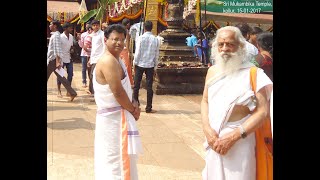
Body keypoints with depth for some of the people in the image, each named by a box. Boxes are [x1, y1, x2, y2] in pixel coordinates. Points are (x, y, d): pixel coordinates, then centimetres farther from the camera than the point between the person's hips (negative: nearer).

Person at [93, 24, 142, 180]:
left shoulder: (116, 60, 14)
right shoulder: (109, 61, -19)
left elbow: (125, 88, 16)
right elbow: (118, 92, -23)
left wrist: (132, 104, -2)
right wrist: (133, 110, -10)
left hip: (113, 116, 11)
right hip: (115, 117, -11)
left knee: (109, 159, 20)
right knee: (117, 161, -2)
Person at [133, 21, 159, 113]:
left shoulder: (140, 38, -8)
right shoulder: (155, 39, -1)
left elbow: (137, 52, -9)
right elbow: (157, 54, 3)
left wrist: (135, 63, 3)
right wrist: (155, 66, 12)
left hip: (140, 64, -2)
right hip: (150, 65, 2)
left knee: (136, 86, 10)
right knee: (149, 87, 5)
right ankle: (148, 108, 7)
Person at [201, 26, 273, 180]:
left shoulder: (252, 73, -10)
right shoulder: (213, 71, 7)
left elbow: (262, 112, -15)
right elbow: (205, 101, 11)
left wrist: (233, 136, -19)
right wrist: (207, 128, -6)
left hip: (239, 140, -5)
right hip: (214, 137, 5)